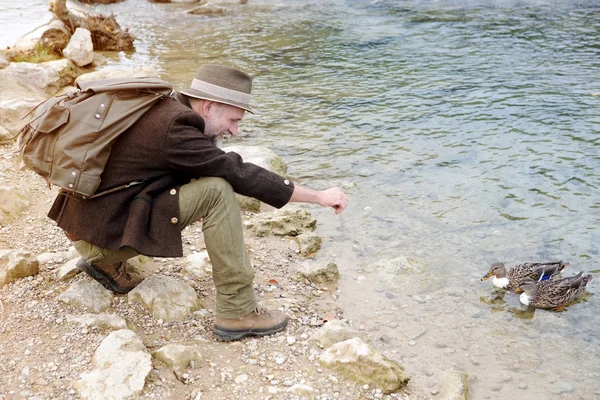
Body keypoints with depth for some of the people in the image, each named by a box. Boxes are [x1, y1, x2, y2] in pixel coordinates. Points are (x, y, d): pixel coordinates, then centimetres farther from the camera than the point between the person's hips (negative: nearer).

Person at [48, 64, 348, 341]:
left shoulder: (165, 108, 6)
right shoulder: (175, 128, -20)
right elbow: (241, 176, -20)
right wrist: (320, 196, -14)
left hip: (93, 215, 9)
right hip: (104, 224, -9)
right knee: (217, 191, -19)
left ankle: (105, 259, 18)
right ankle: (237, 311, -13)